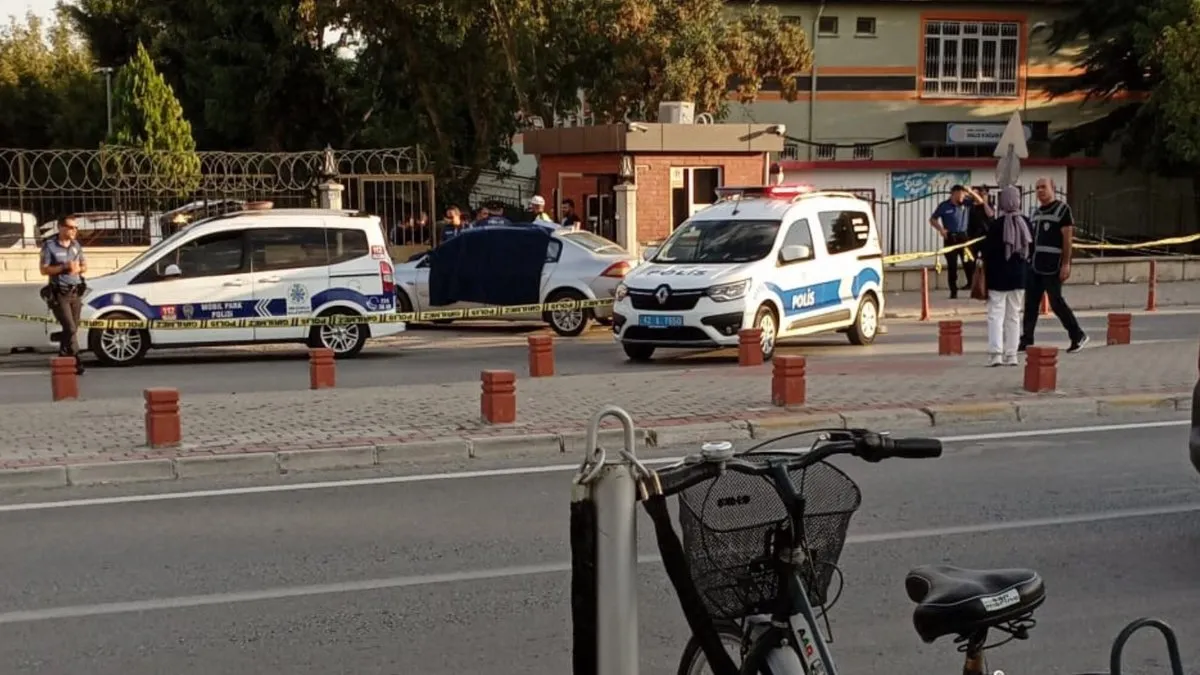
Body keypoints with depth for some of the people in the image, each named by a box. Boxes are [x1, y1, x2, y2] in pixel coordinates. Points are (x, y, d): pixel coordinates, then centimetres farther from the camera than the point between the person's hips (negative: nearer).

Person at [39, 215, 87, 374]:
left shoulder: (76, 245, 11)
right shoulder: (50, 246, -6)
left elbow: (85, 266, 18)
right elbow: (43, 270, -10)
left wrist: (78, 268, -6)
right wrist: (64, 267, -20)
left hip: (76, 293, 6)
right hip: (59, 294, -6)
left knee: (72, 329, 6)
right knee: (70, 328, -14)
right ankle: (76, 362, -15)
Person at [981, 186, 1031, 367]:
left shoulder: (995, 224, -15)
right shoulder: (1025, 223, 0)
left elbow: (987, 250, -14)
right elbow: (1031, 248, 7)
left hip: (998, 276, -4)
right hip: (1019, 275, 4)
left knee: (996, 313, -2)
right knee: (1014, 315, 11)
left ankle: (995, 352, -13)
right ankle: (1011, 354, 12)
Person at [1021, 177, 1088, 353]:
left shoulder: (1062, 209, -5)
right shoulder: (1037, 212, 17)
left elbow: (1067, 238, -11)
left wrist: (1066, 264, -16)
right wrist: (1028, 259, 16)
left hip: (1052, 266, -7)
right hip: (1034, 265, 7)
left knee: (1056, 302, -4)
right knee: (1030, 303, 4)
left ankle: (1078, 336, 10)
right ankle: (1026, 341, 7)